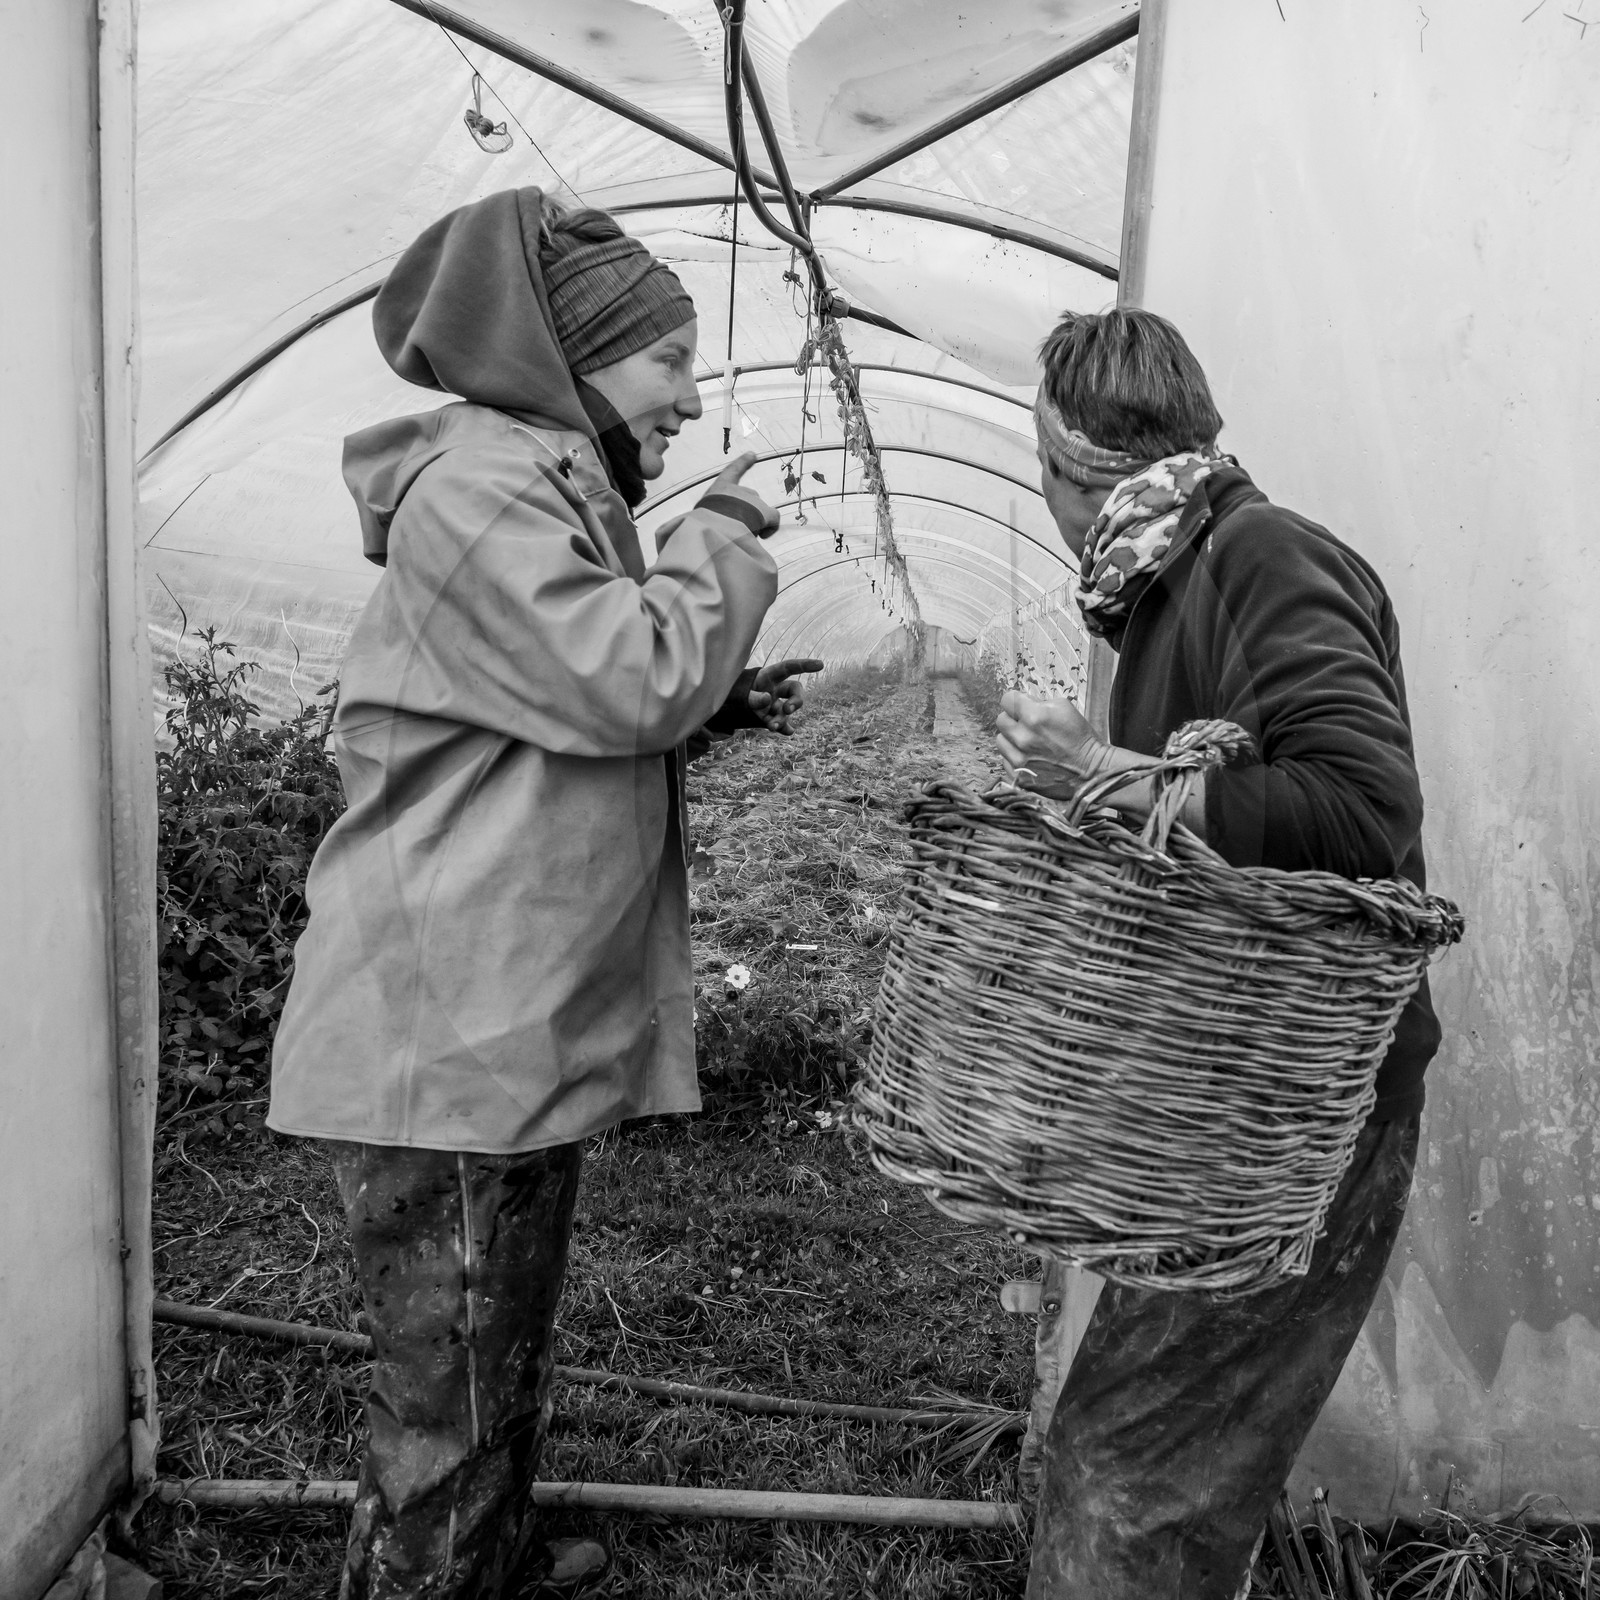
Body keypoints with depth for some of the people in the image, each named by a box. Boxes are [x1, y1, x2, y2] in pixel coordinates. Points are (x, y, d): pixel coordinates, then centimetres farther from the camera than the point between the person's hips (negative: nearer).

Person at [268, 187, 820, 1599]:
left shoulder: (548, 483, 18)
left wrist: (720, 704, 8)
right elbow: (636, 677, -22)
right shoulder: (480, 482, -15)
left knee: (507, 1358, 23)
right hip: (449, 1035, -10)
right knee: (448, 1403, 2)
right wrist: (724, 535, -7)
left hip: (521, 1020, 10)